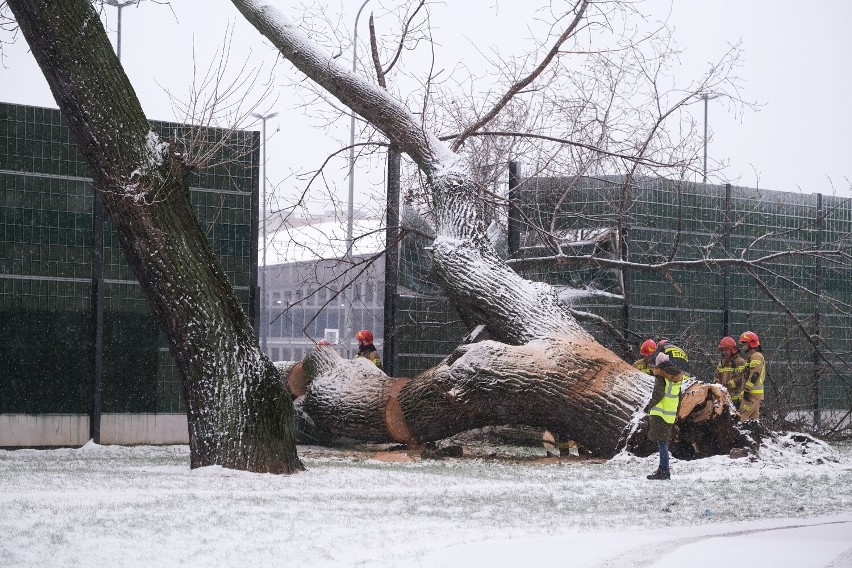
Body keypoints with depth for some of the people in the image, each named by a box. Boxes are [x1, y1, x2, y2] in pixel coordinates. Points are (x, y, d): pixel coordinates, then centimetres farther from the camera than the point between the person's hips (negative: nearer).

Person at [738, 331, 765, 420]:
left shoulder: (756, 357, -11)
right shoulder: (751, 356, 23)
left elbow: (754, 375, -20)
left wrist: (747, 390, -22)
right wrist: (745, 390, 22)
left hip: (753, 393, -11)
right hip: (755, 393, 11)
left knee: (742, 415, -17)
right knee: (754, 417, 11)